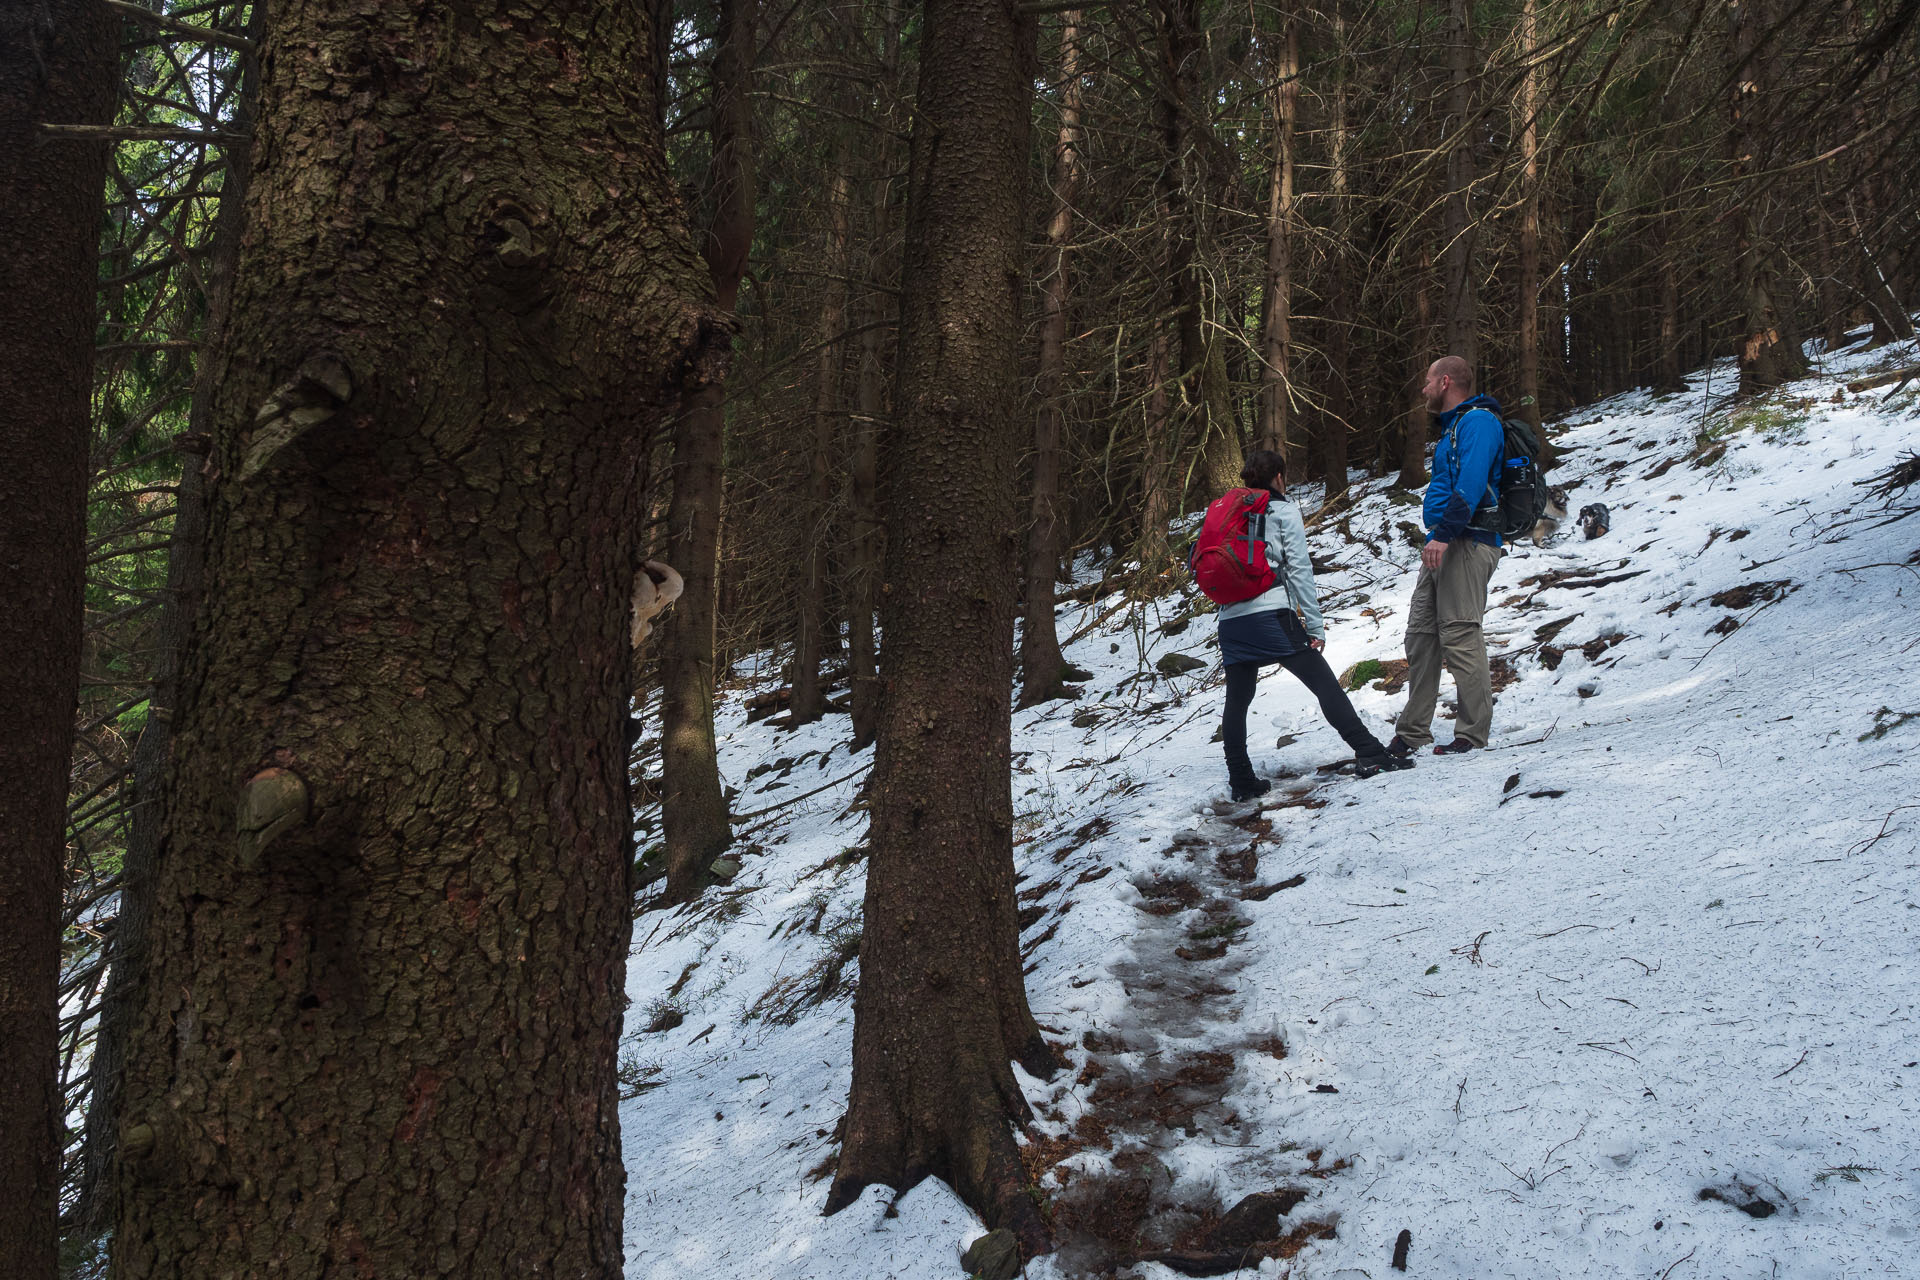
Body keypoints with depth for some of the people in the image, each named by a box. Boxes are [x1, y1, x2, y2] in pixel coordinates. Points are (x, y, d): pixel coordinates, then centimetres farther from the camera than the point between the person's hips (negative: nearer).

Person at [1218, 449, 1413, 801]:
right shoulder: (1284, 510, 5)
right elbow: (1299, 569, -2)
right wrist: (1315, 625, -1)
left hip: (1231, 619, 5)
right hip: (1272, 614, -5)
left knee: (1236, 702, 11)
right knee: (1326, 685, -2)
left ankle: (1241, 781, 11)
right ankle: (1369, 755, -8)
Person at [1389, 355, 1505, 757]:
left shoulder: (1478, 421, -8)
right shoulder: (1453, 426, 24)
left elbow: (1471, 483, -22)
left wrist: (1444, 534, -28)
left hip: (1468, 542, -10)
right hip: (1444, 544, 10)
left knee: (1459, 634, -10)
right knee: (1420, 634, 8)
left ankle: (1472, 733, -6)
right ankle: (1412, 732, 12)